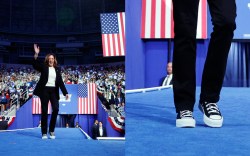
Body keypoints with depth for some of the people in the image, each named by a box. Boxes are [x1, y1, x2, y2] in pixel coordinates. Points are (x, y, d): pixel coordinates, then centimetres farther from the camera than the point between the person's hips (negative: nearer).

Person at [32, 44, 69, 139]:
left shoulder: (57, 69, 13)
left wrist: (65, 93, 4)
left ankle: (51, 130, 3)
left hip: (54, 91, 2)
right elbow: (35, 66, -14)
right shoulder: (44, 67, 5)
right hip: (45, 90, -2)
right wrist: (36, 54, -27)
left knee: (56, 109, -12)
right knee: (44, 111, -1)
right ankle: (44, 133, 3)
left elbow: (60, 82, 11)